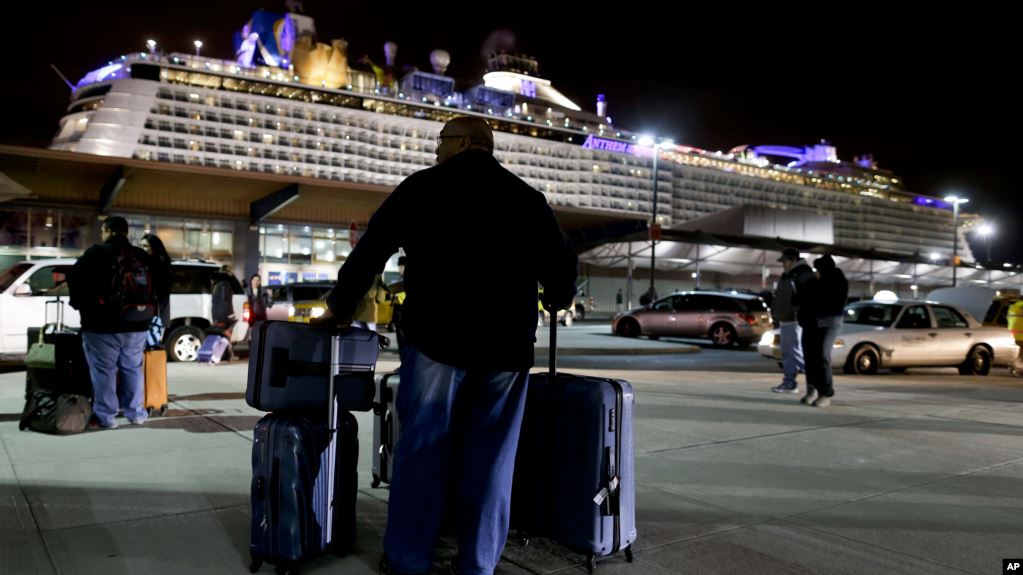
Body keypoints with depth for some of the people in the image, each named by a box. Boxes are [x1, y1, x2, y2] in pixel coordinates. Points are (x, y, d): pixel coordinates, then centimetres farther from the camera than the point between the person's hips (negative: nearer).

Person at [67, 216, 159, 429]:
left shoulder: (98, 252, -6)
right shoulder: (143, 256, 10)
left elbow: (75, 277, -12)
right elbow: (159, 287, 13)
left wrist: (80, 304, 2)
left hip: (103, 325, -5)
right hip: (137, 324, 5)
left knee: (103, 371, 1)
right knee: (133, 369, 13)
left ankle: (105, 417, 3)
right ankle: (136, 413, 17)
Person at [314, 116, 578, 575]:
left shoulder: (422, 188, 5)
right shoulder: (526, 197, 11)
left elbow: (370, 251, 5)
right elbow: (562, 266, 14)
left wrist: (340, 306, 18)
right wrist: (556, 300, 36)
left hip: (436, 337, -2)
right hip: (507, 344, 3)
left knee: (421, 450, 7)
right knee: (490, 457, 9)